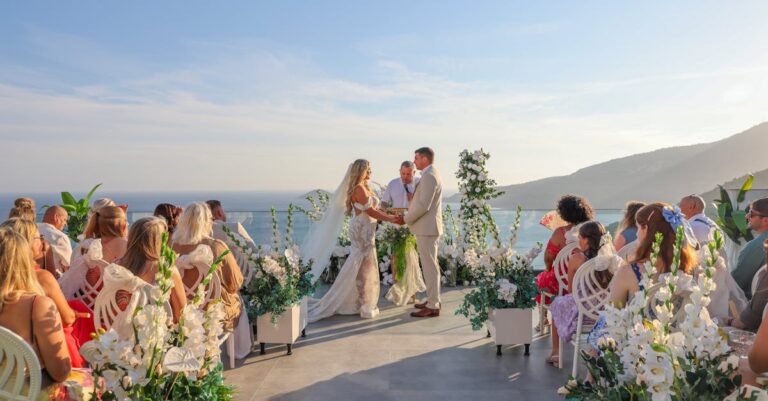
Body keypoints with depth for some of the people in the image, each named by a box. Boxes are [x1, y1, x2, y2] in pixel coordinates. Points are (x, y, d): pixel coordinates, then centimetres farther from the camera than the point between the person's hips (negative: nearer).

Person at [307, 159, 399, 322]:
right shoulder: (359, 188, -16)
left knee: (360, 267, 14)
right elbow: (370, 211, -17)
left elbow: (373, 208, 12)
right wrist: (391, 219, -11)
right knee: (364, 267, -1)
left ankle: (359, 302, 24)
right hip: (362, 230, -9)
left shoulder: (364, 187, 14)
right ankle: (365, 307, 8)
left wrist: (390, 216, 6)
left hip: (365, 229, 9)